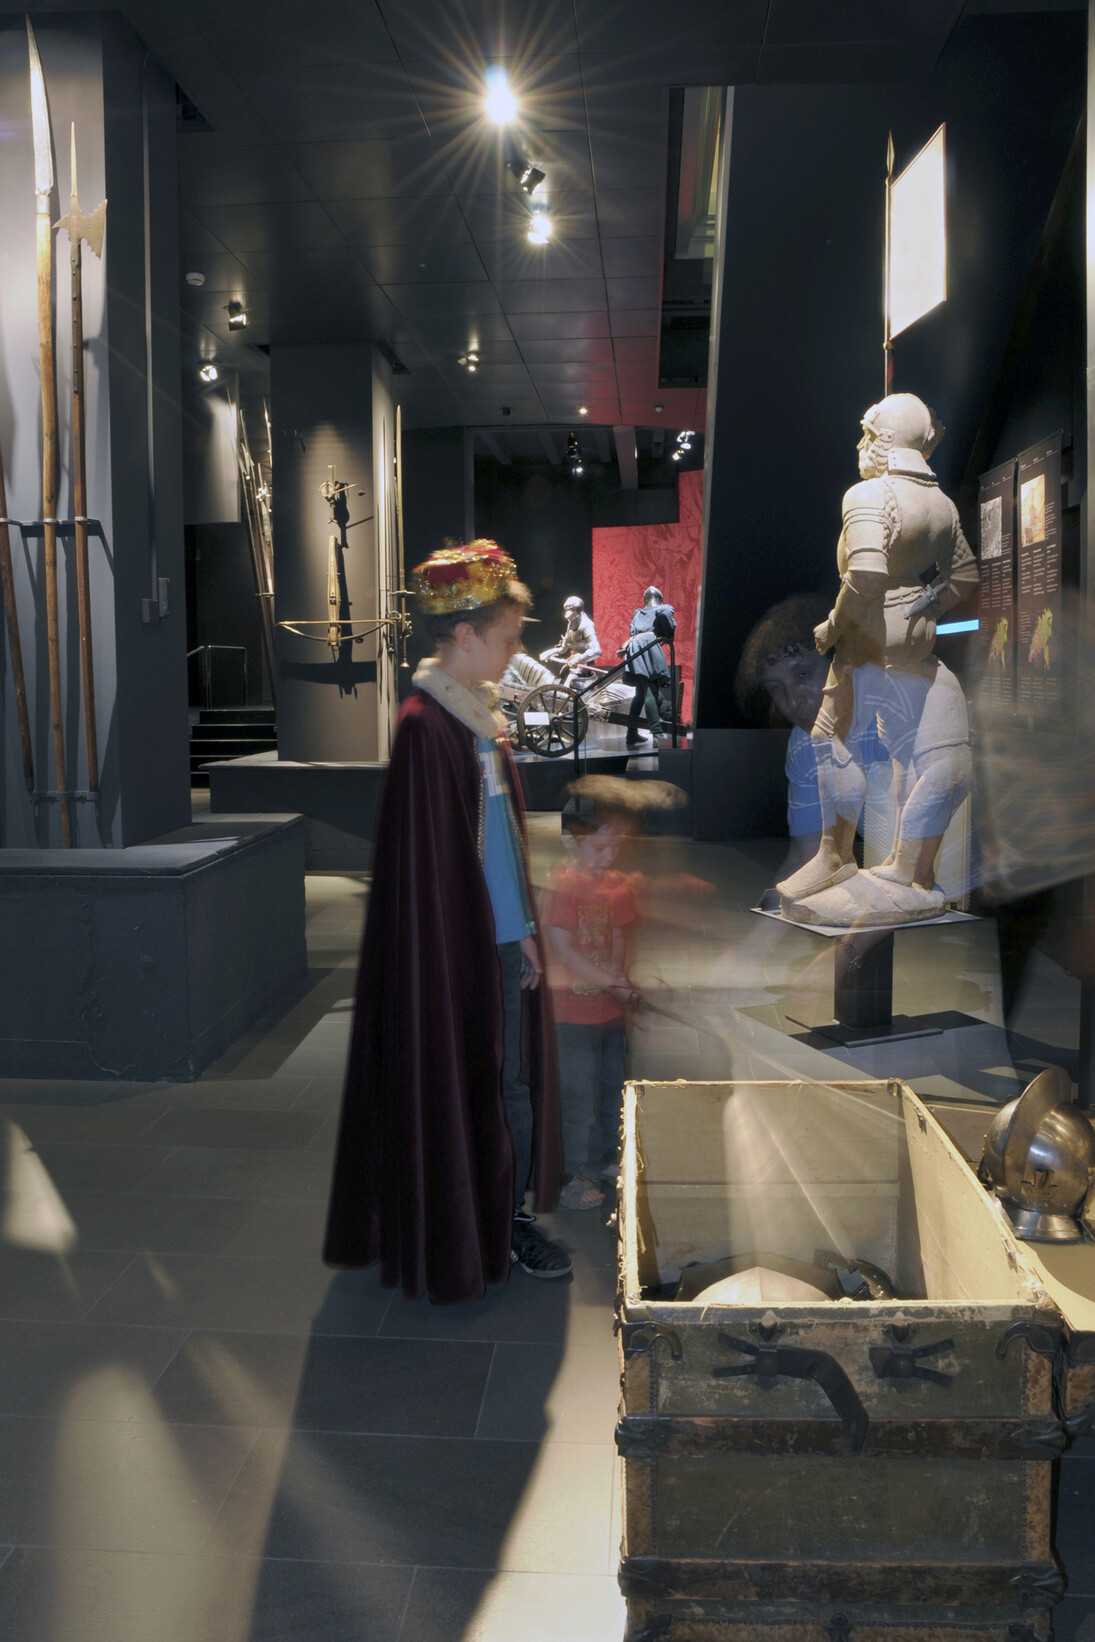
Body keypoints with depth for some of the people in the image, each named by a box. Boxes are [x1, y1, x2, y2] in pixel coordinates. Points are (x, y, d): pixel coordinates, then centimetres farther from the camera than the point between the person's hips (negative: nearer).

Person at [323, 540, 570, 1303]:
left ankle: (510, 1219, 30)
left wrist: (526, 928, 12)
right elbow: (431, 859, -18)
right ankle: (464, 1238, 23)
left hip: (502, 934, 8)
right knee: (461, 1082, 6)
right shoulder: (426, 726, -18)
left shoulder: (478, 714, 9)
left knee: (512, 1079, 15)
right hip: (459, 943, -8)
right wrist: (511, 935, -17)